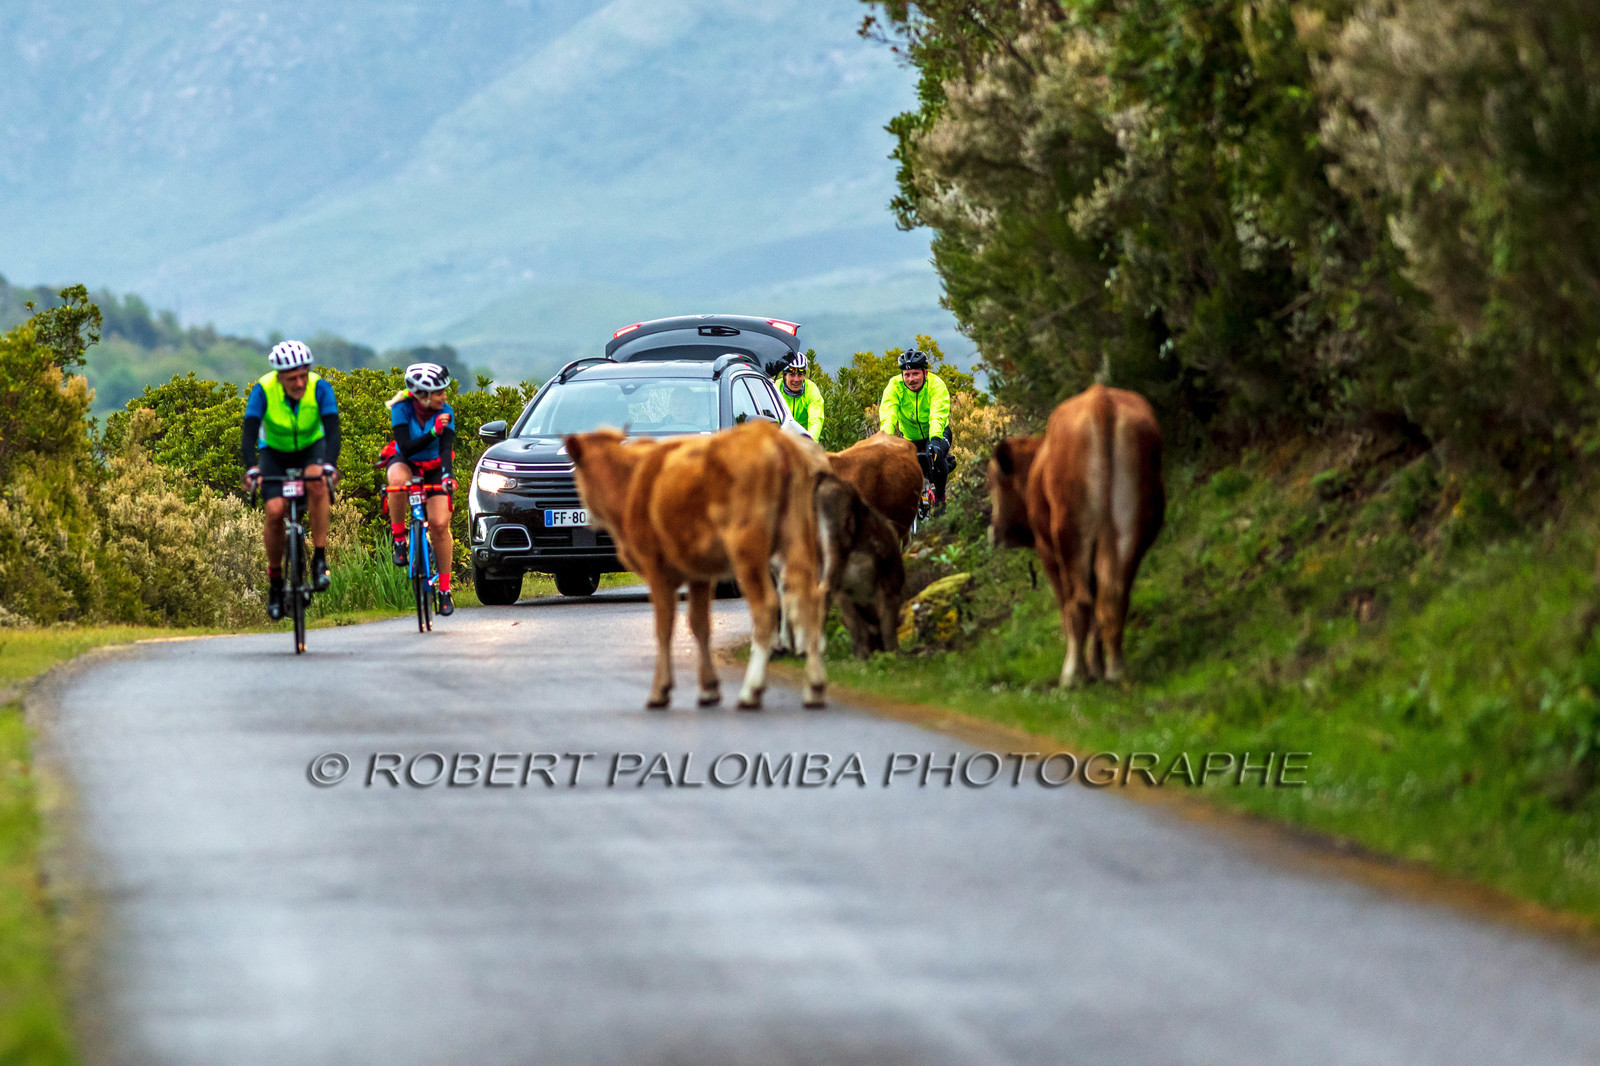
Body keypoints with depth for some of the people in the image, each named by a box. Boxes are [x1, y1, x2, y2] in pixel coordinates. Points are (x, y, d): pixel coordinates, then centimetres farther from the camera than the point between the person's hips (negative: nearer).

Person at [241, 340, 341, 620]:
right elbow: (249, 432, -34)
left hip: (311, 447, 0)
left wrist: (330, 464, -53)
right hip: (275, 451, 0)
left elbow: (333, 430, -35)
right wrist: (251, 468, -51)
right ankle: (275, 579, 3)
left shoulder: (320, 388, -27)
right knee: (275, 511, -19)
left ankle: (320, 558, -25)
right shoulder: (264, 390, -27)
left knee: (317, 482, -34)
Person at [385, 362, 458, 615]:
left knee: (440, 525, -13)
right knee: (398, 481, -40)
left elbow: (446, 449, -28)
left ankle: (444, 589, -2)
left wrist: (447, 476, -46)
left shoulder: (445, 412, -19)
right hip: (405, 461, -1)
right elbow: (406, 448, -31)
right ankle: (399, 538, -19)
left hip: (434, 468, 1)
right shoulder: (402, 408, -23)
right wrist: (433, 434, -44)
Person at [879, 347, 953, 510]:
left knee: (937, 456, -33)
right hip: (910, 437, 2)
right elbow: (887, 417, -32)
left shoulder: (936, 385, -26)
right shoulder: (894, 386, -21)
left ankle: (940, 497, -13)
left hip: (937, 433, -2)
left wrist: (935, 440, -56)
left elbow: (938, 416, -39)